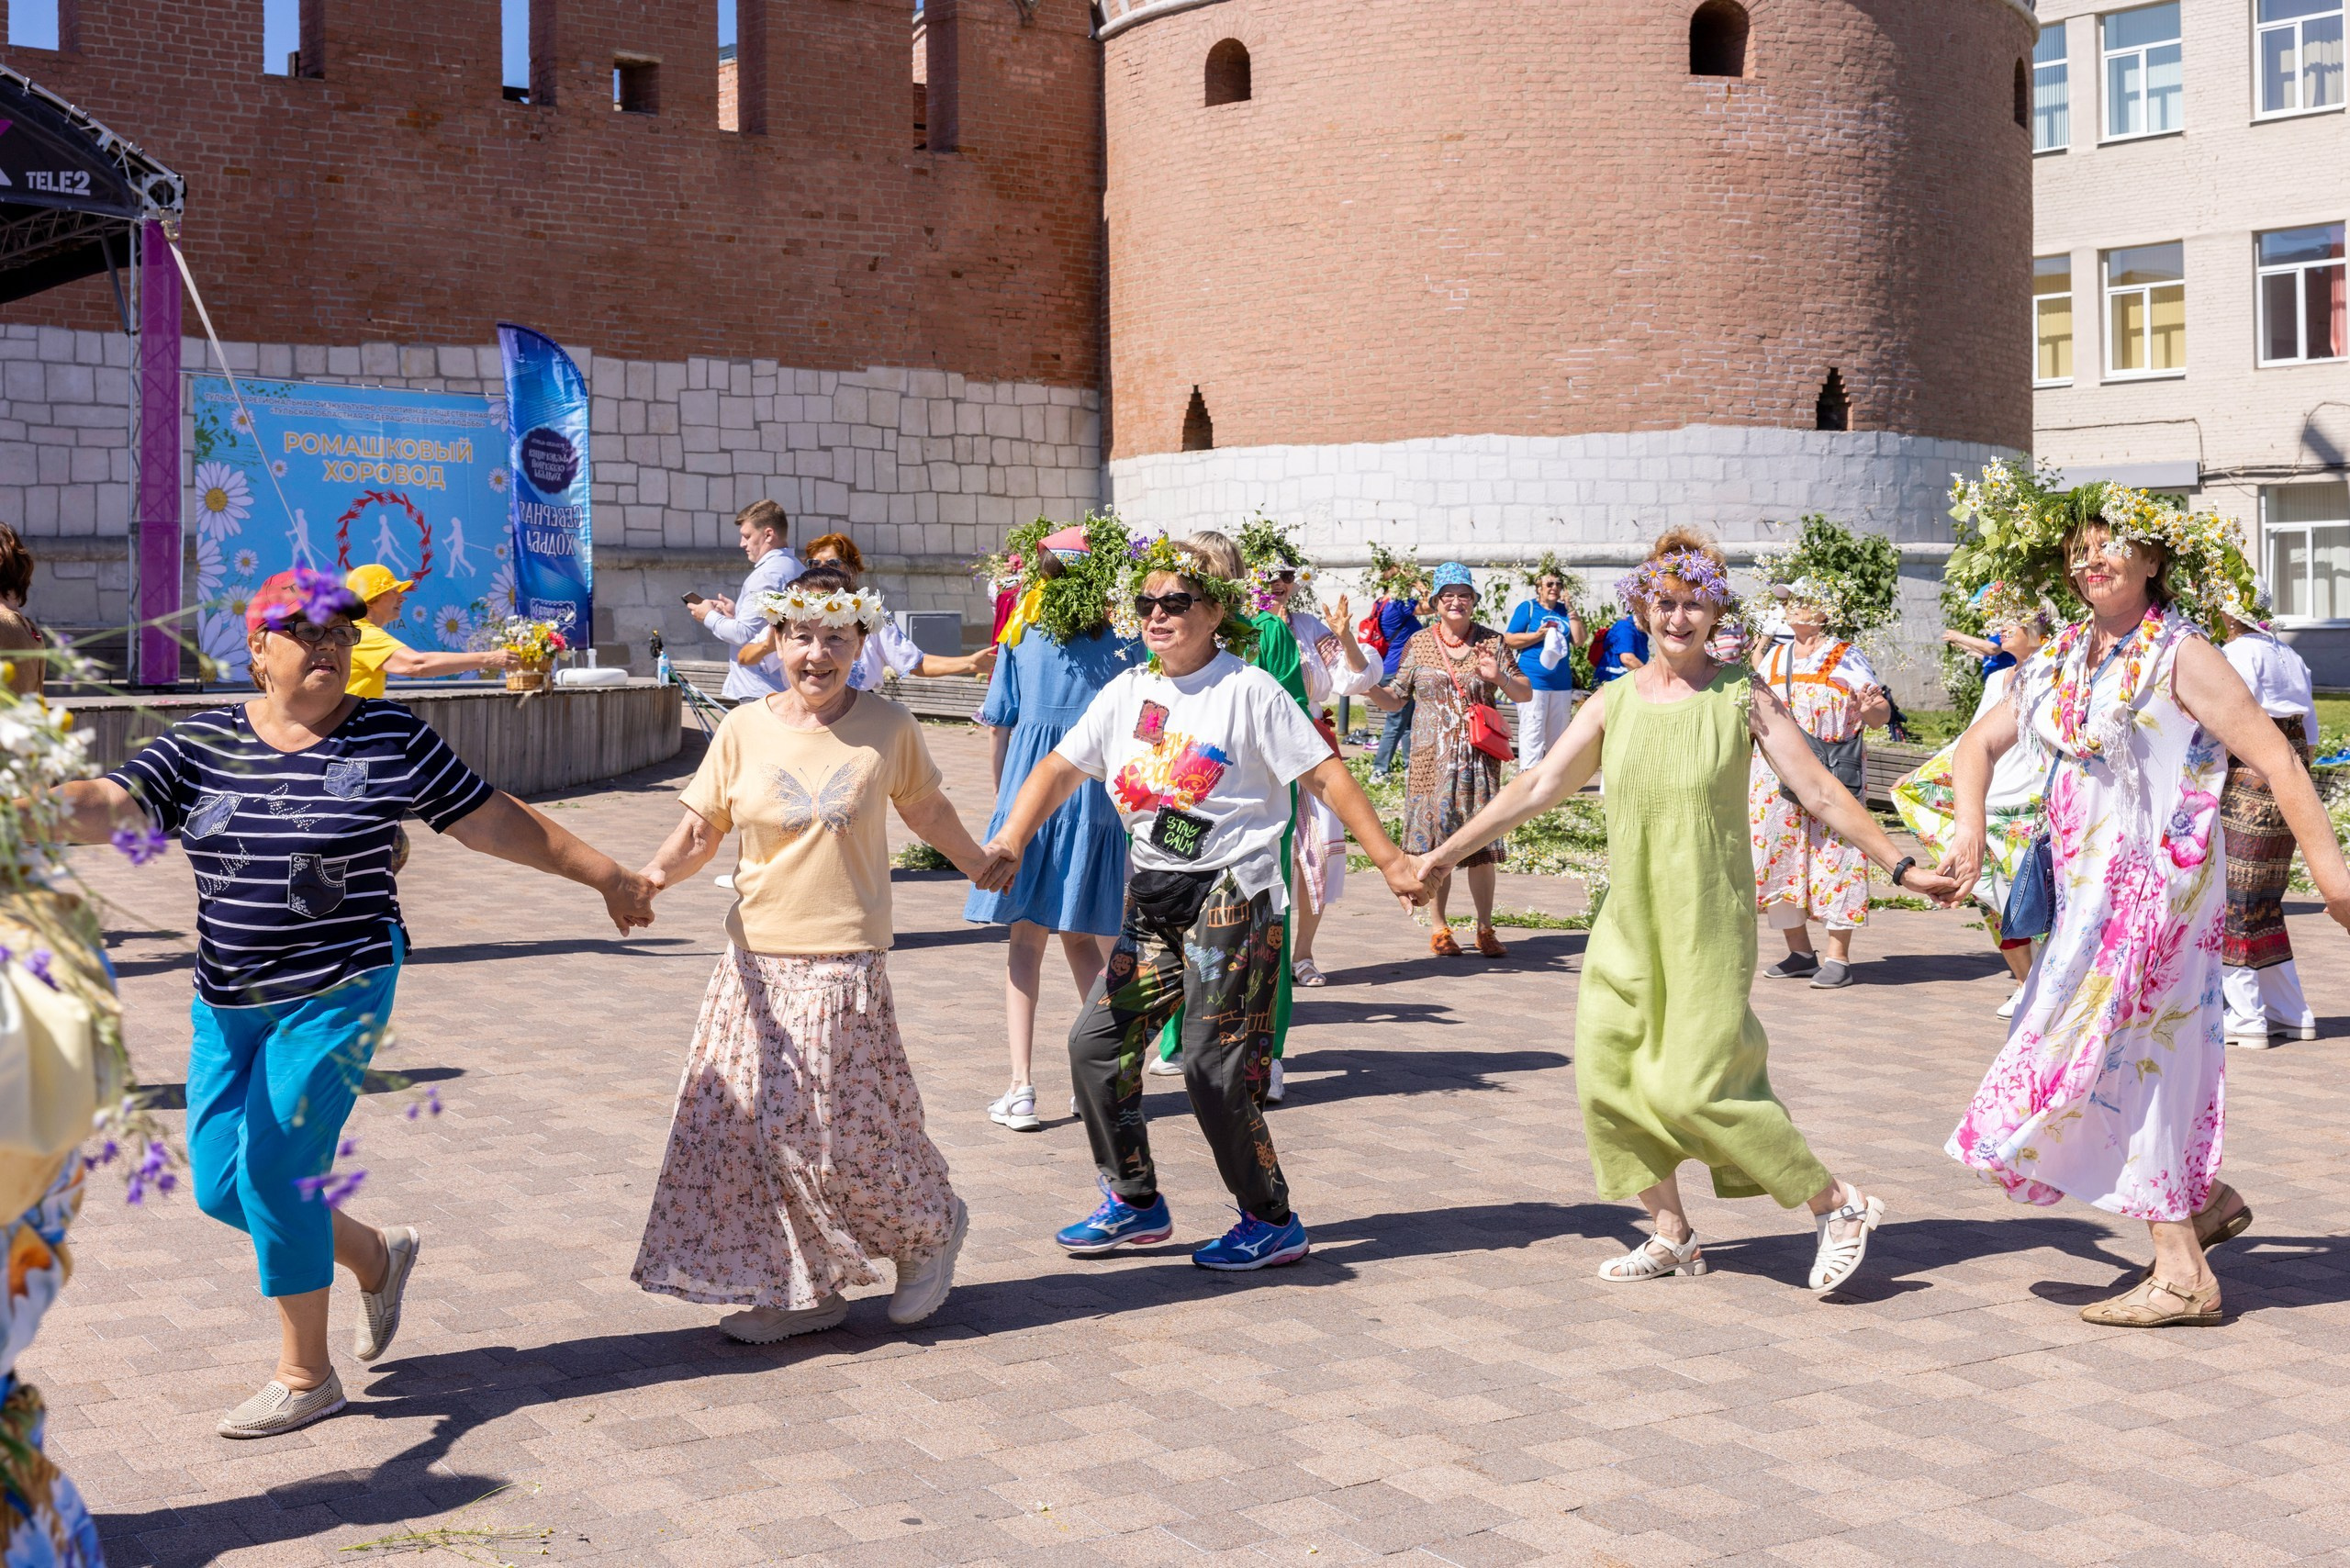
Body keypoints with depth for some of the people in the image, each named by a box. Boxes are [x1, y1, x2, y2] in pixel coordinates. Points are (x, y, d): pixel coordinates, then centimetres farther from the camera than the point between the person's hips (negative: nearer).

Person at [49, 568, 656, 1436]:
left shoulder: (391, 738, -4)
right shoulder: (198, 745, 2)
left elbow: (493, 819, 2)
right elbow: (106, 806, -12)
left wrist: (608, 876, 7)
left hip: (339, 993, -4)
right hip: (227, 1005, 5)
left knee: (275, 1169, -8)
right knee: (221, 1185, 6)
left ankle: (306, 1375, 11)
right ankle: (376, 1254, 33)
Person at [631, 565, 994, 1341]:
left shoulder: (887, 727, -2)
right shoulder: (744, 730, 0)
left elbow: (926, 808, 15)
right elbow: (700, 830, -1)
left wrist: (982, 866, 28)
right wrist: (652, 876, -20)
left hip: (845, 964, -3)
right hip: (758, 961, 3)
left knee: (839, 1132, -1)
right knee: (750, 1125, 3)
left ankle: (931, 1229, 28)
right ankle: (801, 1290, 17)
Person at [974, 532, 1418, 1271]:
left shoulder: (1248, 691, -8)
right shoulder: (1128, 693, 8)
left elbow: (1326, 776, -9)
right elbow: (1061, 767, 4)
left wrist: (1390, 861, -13)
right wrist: (1009, 842, -12)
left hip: (1233, 894, -7)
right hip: (1153, 898, 7)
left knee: (1214, 1069, -6)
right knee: (1096, 1040, 4)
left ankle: (1273, 1223, 12)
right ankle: (1135, 1204, 21)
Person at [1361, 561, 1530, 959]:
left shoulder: (1491, 642, 6)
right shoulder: (1419, 643, 7)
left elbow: (1524, 695, 6)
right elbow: (1395, 698, 9)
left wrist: (1500, 678, -13)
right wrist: (1369, 688, -11)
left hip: (1480, 758, 0)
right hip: (1432, 758, 0)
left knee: (1481, 846, 0)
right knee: (1436, 846, 0)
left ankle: (1485, 930, 10)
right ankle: (1439, 929, 12)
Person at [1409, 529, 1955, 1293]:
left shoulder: (1743, 697, -5)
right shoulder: (1614, 702, 5)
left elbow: (1820, 792, -3)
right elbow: (1538, 786, 8)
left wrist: (1900, 866, -7)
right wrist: (1448, 851, 8)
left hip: (1709, 922, -5)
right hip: (1628, 923, 5)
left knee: (1693, 1089, -10)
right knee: (1606, 1074, 0)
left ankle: (1837, 1206, 8)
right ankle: (1672, 1236, 17)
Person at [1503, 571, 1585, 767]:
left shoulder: (1565, 610, 14)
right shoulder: (1527, 607, 1)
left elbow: (1579, 641, 6)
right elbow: (1509, 640, -5)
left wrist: (1572, 611, -2)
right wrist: (1538, 635, -15)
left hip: (1561, 683, 5)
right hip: (1533, 682, -5)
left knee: (1558, 735, 11)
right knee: (1532, 734, -8)